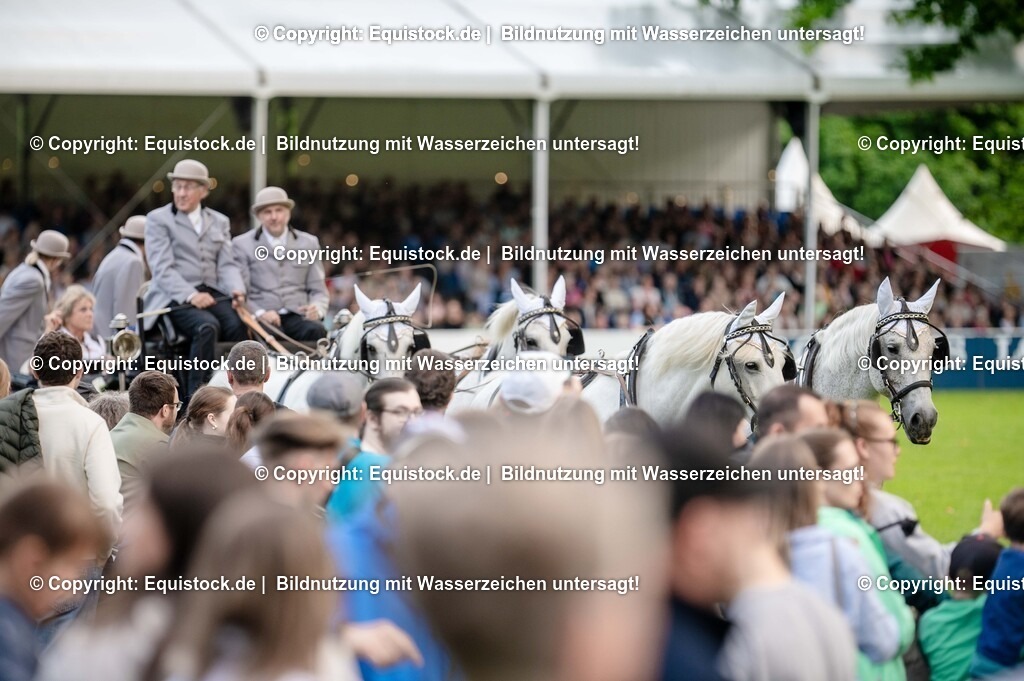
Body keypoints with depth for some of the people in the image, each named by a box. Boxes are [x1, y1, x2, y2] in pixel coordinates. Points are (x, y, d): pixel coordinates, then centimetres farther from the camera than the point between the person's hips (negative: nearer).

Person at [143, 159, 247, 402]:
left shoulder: (219, 222, 21)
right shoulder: (158, 219, 6)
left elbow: (226, 264, 13)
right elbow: (162, 268, -6)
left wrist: (237, 289, -10)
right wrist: (191, 295, -22)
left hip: (212, 293, 4)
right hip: (175, 298, -4)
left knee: (238, 325, -29)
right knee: (207, 326, -35)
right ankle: (195, 397, -33)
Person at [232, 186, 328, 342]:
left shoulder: (309, 243, 17)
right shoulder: (242, 244, 10)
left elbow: (319, 291, 17)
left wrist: (316, 309, -8)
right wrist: (260, 313, -16)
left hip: (298, 316, 3)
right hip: (261, 318, -3)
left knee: (316, 331, -32)